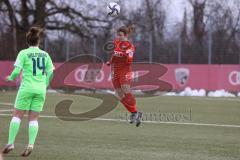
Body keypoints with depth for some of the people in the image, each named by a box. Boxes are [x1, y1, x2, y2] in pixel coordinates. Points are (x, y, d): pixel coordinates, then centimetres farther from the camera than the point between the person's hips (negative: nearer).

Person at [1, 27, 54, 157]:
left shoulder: (24, 53, -3)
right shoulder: (45, 54, 8)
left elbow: (17, 71, -10)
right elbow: (50, 73, 7)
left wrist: (11, 78, 11)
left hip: (26, 88, -3)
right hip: (41, 90, 3)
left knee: (17, 116, 4)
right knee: (33, 118, 5)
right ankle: (31, 145, -7)